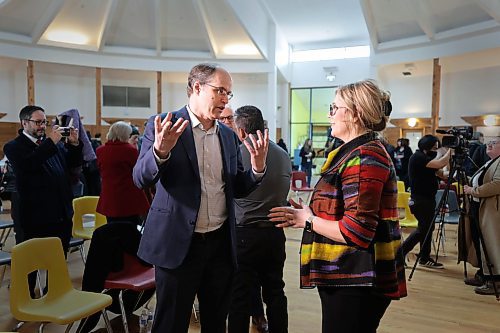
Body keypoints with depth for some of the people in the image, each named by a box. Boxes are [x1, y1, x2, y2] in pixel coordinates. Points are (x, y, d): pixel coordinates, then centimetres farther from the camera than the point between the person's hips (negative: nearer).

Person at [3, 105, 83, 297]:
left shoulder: (54, 143, 9)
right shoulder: (14, 147, -6)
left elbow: (74, 163, 14)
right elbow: (27, 164, -26)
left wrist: (74, 144, -3)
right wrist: (51, 142, -25)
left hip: (62, 215, 6)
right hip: (37, 218, -5)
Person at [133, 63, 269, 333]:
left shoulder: (229, 136, 9)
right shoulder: (163, 126, -5)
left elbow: (238, 189, 10)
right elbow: (141, 179, -13)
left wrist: (257, 167, -10)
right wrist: (160, 151, -32)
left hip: (221, 244, 5)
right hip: (178, 242, -4)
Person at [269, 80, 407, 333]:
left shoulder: (365, 156, -20)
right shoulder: (356, 152, 13)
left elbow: (356, 232, -25)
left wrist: (309, 220, -13)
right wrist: (308, 213, 4)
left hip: (356, 281, -10)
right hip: (347, 274, 10)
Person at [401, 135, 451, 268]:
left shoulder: (425, 157, 14)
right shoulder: (418, 157, -17)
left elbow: (439, 171, 12)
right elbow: (439, 164, -26)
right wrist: (449, 151, -12)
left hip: (427, 199, 10)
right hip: (420, 200, -10)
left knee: (427, 228, 12)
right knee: (423, 229, -5)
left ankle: (425, 258, 19)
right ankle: (399, 253, 2)